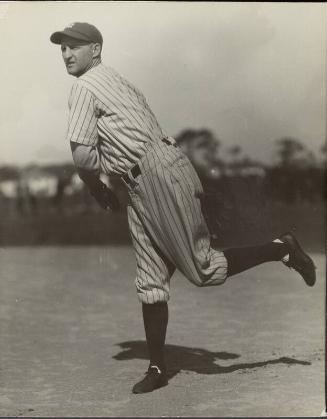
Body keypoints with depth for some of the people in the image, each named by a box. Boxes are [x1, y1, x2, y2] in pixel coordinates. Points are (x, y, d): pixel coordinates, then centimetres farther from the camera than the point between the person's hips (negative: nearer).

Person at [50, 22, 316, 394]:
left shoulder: (84, 87, -6)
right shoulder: (118, 80, 22)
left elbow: (82, 156, -13)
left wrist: (99, 192, 4)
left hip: (160, 175, -10)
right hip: (143, 189, 10)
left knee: (204, 270, -5)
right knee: (150, 283, 9)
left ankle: (280, 249, 10)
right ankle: (157, 368, 15)